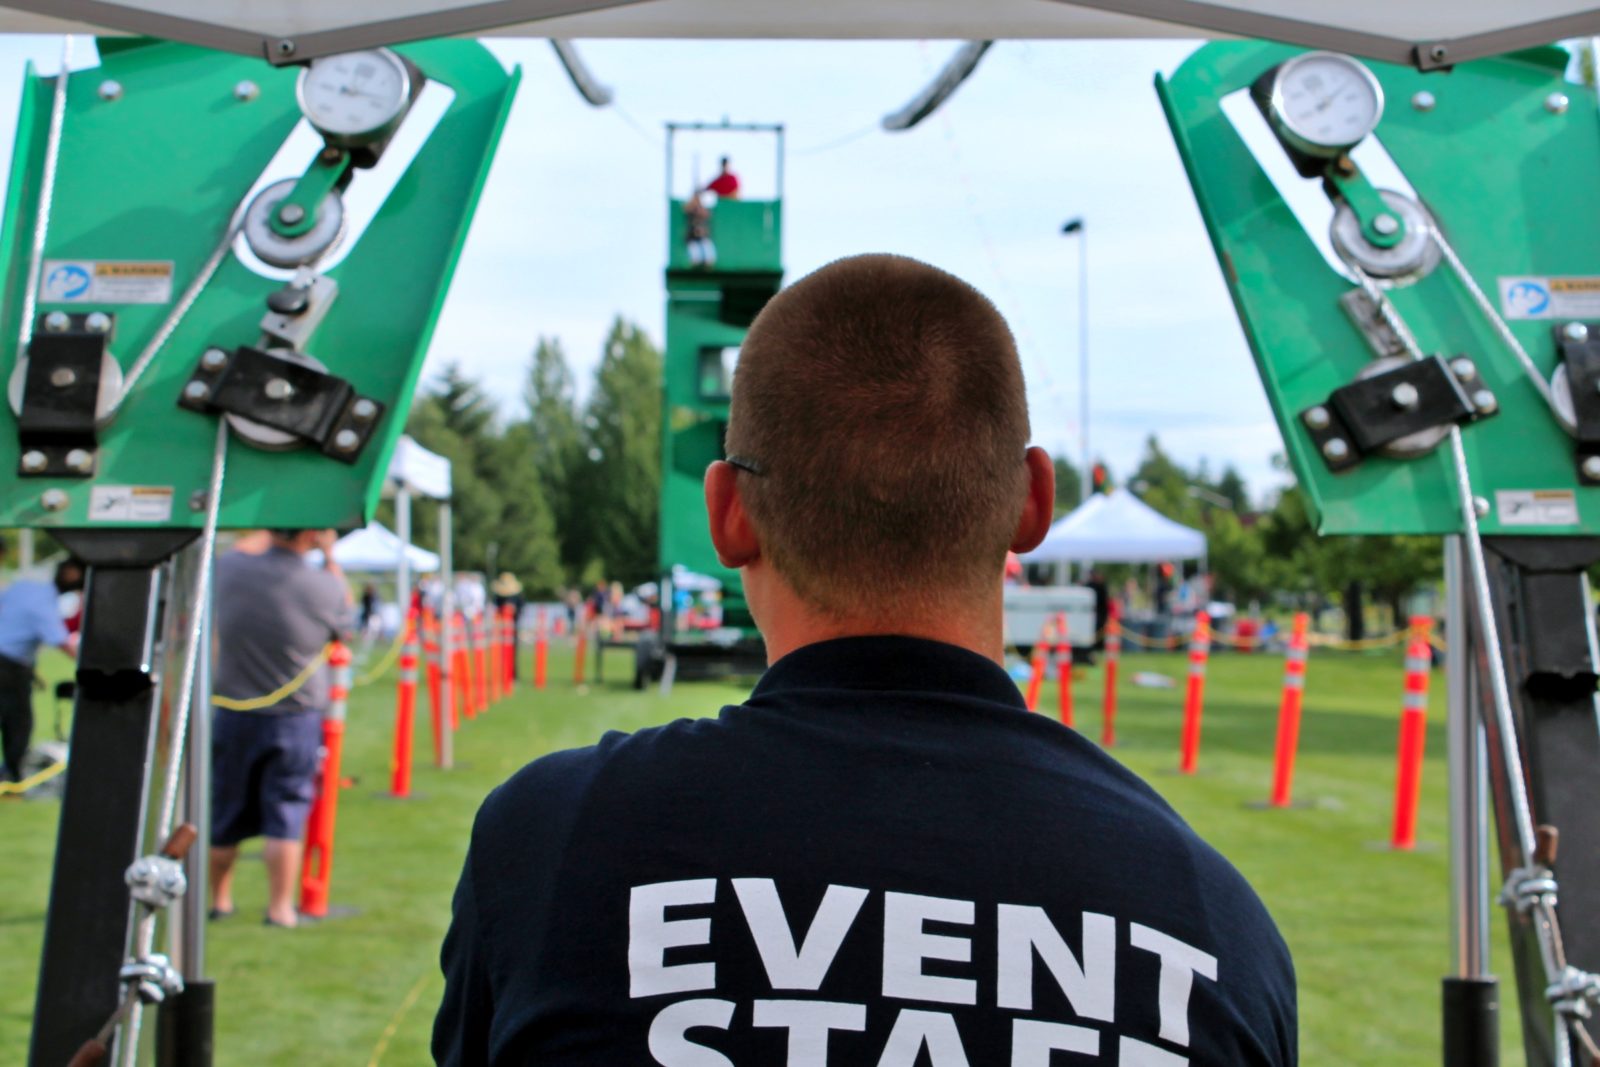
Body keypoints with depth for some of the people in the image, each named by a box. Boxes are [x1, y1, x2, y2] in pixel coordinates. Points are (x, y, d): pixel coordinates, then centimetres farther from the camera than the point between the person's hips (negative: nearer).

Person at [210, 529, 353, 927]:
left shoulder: (229, 567, -8)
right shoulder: (325, 586, -15)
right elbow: (345, 628, 6)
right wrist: (329, 557, 6)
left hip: (233, 713, 3)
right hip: (295, 719, -3)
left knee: (224, 812, 15)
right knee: (286, 816, 4)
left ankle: (218, 899, 30)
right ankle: (280, 908, 5)